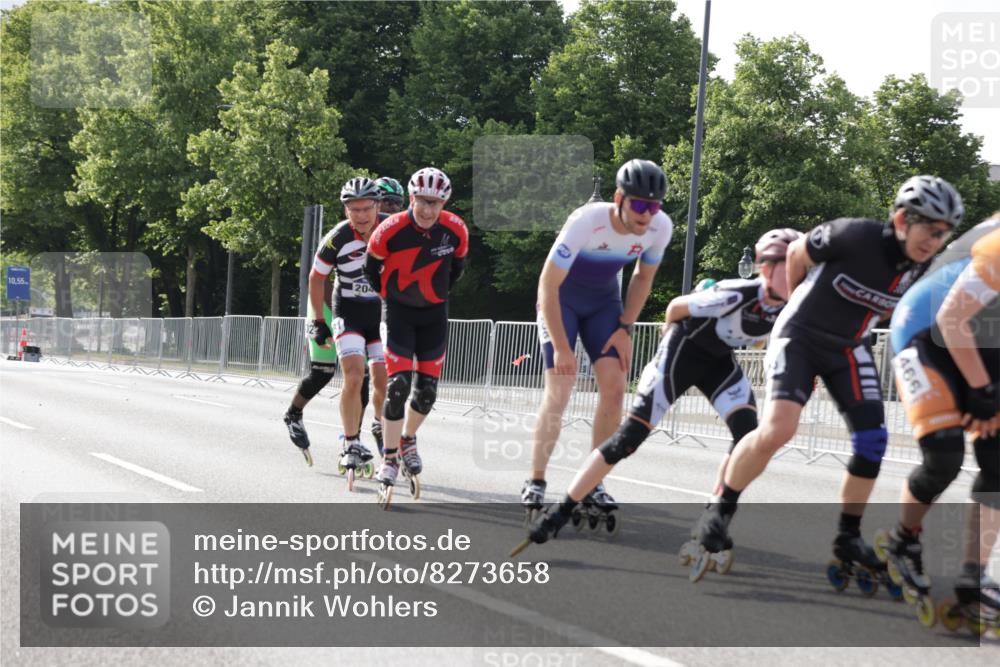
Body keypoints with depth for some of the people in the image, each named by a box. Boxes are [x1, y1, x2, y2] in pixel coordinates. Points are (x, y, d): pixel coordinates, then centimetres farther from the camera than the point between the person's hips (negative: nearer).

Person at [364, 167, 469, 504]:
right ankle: (389, 460, -4)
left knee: (427, 390, 4)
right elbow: (372, 267, -2)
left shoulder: (456, 230, -14)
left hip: (434, 313, 3)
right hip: (399, 311, -3)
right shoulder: (390, 230, -22)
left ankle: (408, 441, 32)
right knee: (398, 385, -14)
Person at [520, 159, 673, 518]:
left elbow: (643, 278, 1)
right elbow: (548, 285, -28)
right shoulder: (585, 222, -35)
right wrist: (561, 347, -29)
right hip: (561, 299, -4)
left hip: (603, 301, 4)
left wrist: (625, 329, -6)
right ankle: (535, 484, -2)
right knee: (559, 392, -14)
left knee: (614, 388, -7)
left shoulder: (660, 227, -20)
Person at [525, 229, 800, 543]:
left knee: (749, 432, -16)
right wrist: (671, 333, 2)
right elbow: (676, 306, -15)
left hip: (720, 361, 6)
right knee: (630, 435, -11)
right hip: (683, 350, -6)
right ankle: (561, 511, -4)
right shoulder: (736, 296, -34)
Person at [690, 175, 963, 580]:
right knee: (779, 427, -23)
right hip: (801, 336, -6)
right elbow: (797, 253, -7)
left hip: (850, 350, 6)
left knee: (872, 442, -3)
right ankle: (719, 511, -5)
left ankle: (848, 537, 15)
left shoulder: (923, 270, -9)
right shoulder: (855, 236, -26)